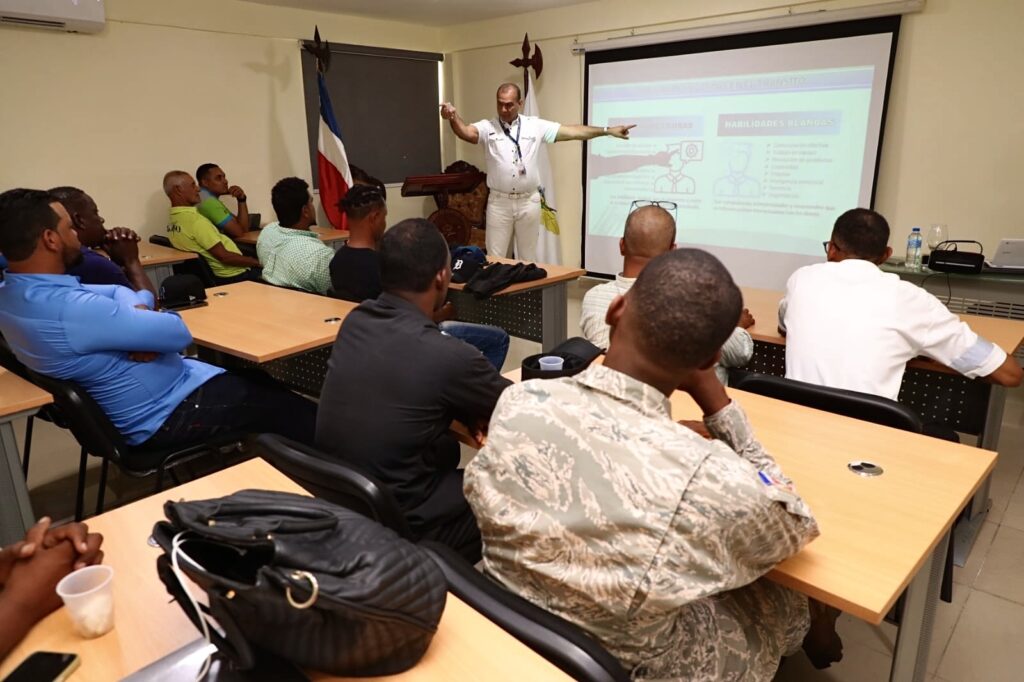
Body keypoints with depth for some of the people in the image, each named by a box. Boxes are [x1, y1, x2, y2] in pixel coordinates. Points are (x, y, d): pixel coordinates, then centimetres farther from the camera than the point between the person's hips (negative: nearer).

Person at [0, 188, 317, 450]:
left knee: (258, 382, 21)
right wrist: (138, 311, -6)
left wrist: (138, 319, -15)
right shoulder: (70, 309, -32)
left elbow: (121, 293, 7)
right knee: (303, 416, -5)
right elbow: (179, 333, -25)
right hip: (168, 414, -10)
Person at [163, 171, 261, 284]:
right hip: (234, 276, -10)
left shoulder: (172, 222, 5)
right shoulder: (194, 220, -25)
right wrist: (257, 262, -14)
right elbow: (224, 256, -24)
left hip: (216, 275, 10)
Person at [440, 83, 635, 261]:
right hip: (499, 202, -1)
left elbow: (571, 132, 2)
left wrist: (607, 130, -1)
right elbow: (466, 132, -19)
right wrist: (453, 117, -42)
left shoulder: (535, 125, 3)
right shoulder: (487, 127, 0)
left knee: (528, 257, 11)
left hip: (529, 202, 1)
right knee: (495, 258, 5)